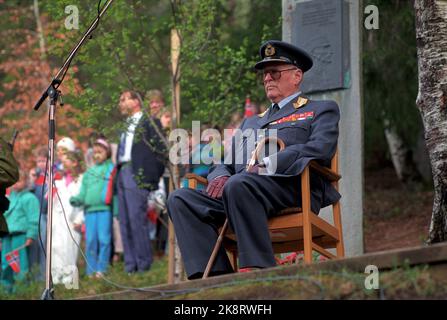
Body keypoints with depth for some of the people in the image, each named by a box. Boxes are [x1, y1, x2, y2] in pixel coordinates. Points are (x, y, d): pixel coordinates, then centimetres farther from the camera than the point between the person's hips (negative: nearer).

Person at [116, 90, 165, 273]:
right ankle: (130, 266, 6)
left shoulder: (149, 122, 0)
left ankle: (144, 265, -10)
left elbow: (160, 149, -6)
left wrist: (153, 176, -9)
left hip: (138, 175, -8)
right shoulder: (126, 126, 24)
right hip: (122, 174, 8)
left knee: (137, 219, -13)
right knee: (125, 222, 5)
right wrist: (118, 172, 12)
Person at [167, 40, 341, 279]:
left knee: (239, 185, -39)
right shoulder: (251, 122, 37)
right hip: (233, 189, 6)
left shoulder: (321, 110, 18)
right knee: (181, 199, -19)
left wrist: (266, 166, -14)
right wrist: (220, 176, 0)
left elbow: (319, 149, -3)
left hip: (292, 187, -6)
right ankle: (215, 276, -34)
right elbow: (226, 162, 28)